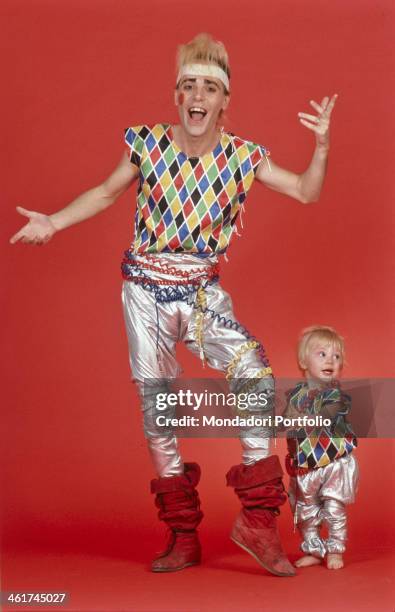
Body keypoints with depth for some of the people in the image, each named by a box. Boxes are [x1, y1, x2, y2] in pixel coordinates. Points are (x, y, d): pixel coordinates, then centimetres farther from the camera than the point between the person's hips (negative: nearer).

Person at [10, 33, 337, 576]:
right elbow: (106, 193, 10)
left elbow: (306, 192, 3)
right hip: (147, 288, 0)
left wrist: (322, 144, -12)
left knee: (257, 378, -20)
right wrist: (53, 222, 0)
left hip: (203, 289, 0)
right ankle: (183, 537, 18)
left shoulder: (242, 156, -3)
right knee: (156, 404, 3)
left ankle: (258, 519, -6)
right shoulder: (148, 144, -4)